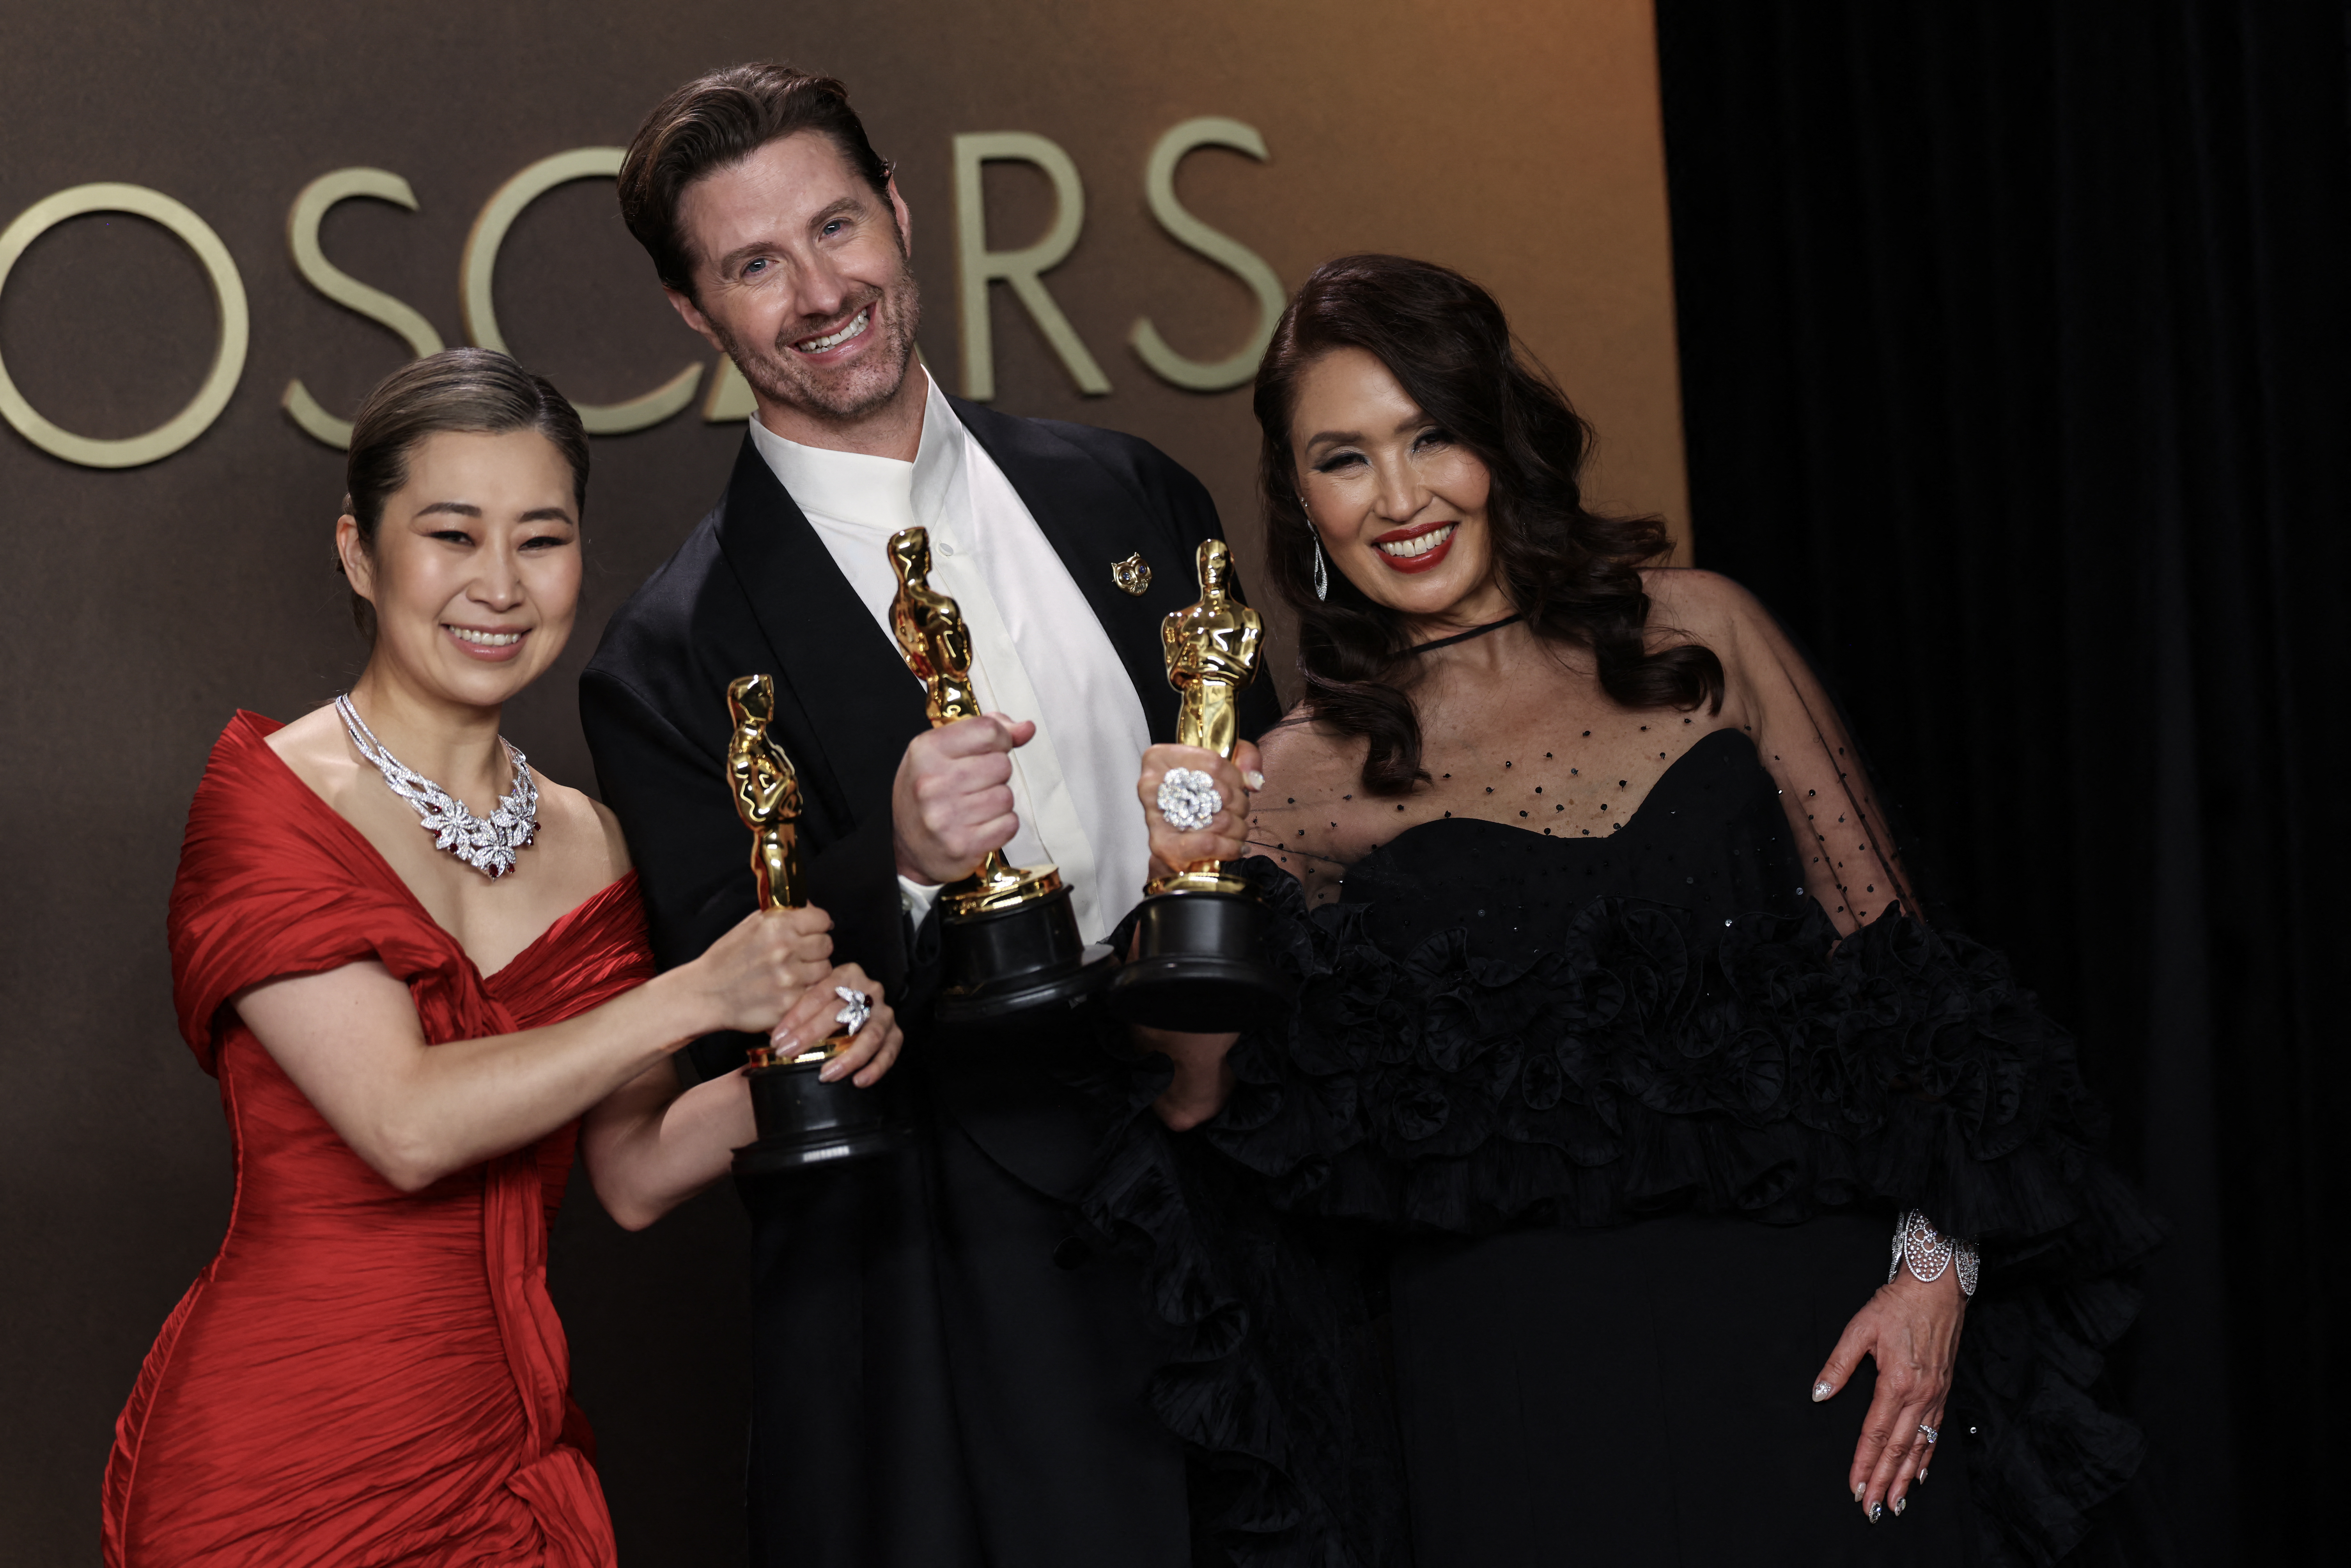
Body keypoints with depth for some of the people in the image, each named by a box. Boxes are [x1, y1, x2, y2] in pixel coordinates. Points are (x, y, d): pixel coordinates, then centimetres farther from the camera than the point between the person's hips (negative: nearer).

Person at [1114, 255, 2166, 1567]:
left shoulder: (1696, 633, 4)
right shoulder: (1307, 780, 3)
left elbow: (1889, 949, 3)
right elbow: (1214, 1121, -5)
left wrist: (1935, 1258, -5)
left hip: (1813, 1323, 1)